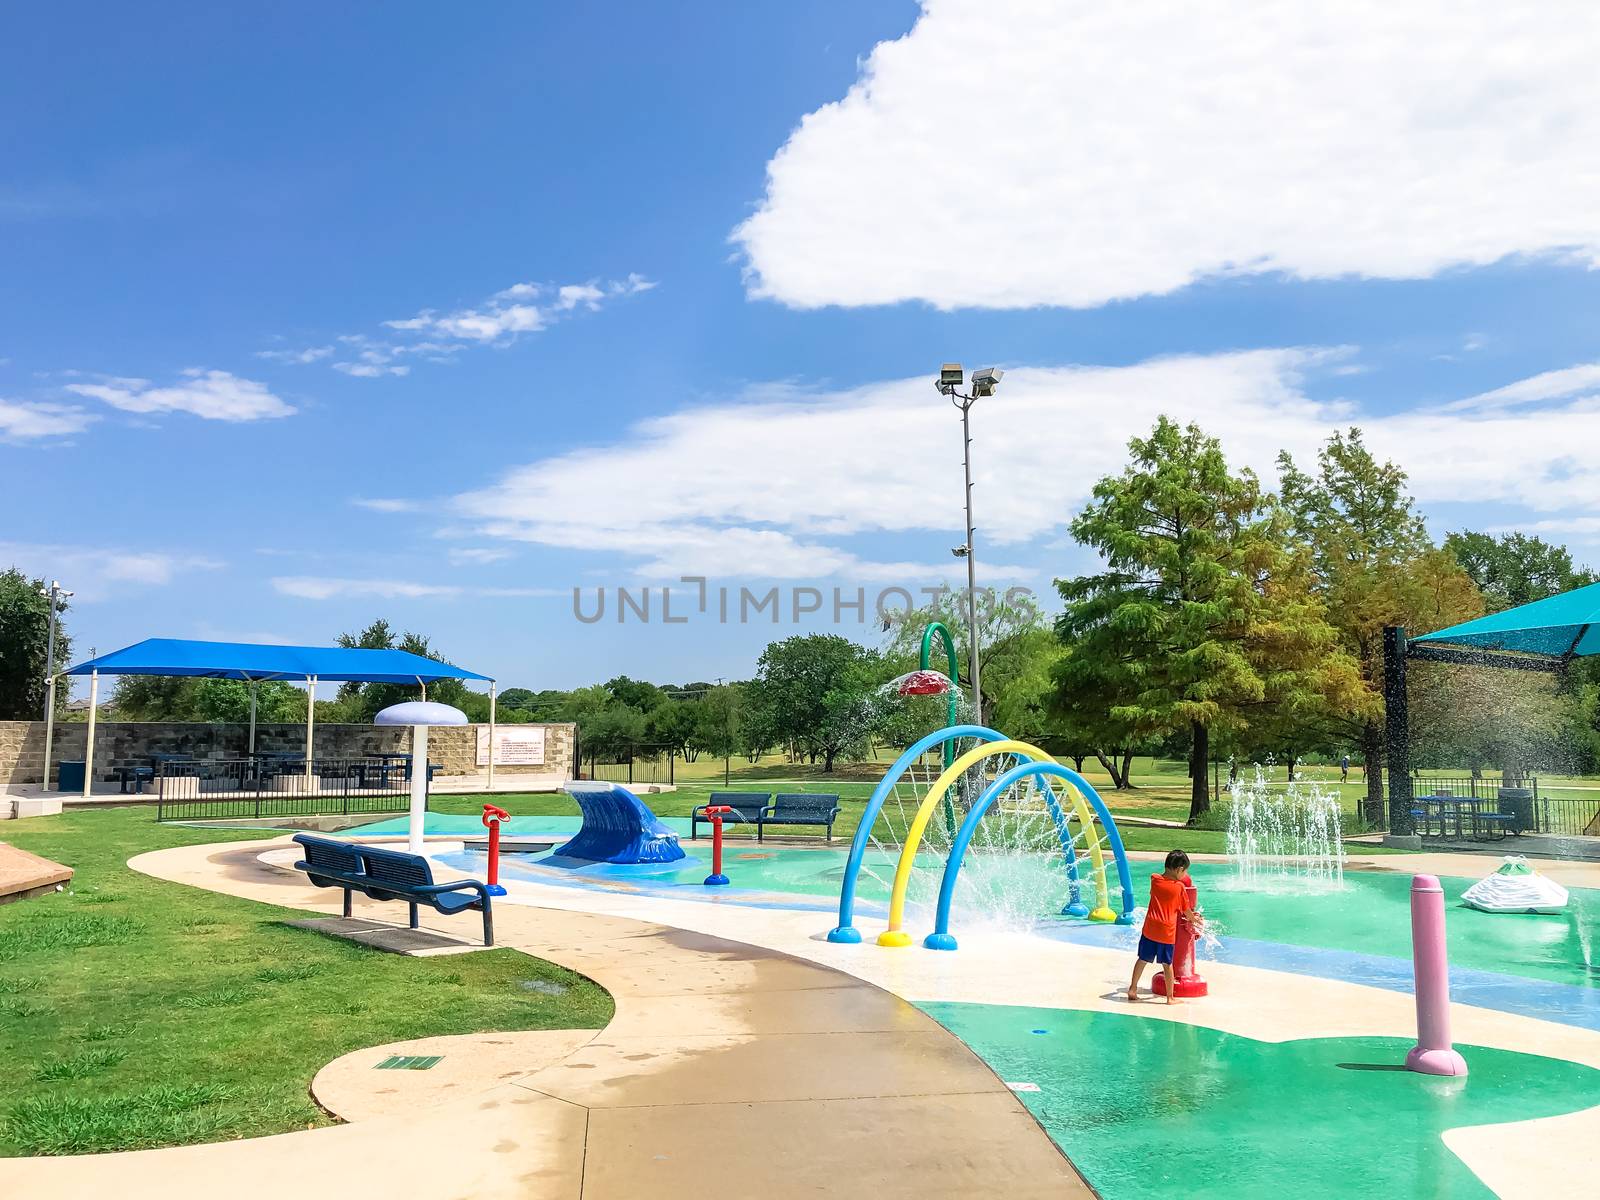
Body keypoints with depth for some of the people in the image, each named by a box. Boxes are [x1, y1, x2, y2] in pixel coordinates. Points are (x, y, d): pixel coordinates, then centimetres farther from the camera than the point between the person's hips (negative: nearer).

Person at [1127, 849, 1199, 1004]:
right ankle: (1170, 997, 13)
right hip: (1167, 931, -3)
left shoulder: (1154, 879, 1)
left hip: (1150, 928, 3)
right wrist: (1195, 919, 23)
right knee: (1167, 964, 7)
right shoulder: (1180, 887, -7)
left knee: (1143, 959, 13)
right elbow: (1186, 911, 2)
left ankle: (1132, 989, 17)